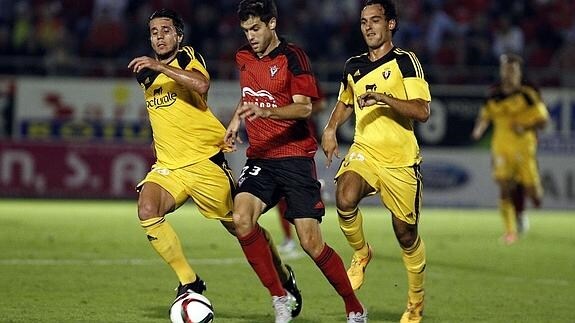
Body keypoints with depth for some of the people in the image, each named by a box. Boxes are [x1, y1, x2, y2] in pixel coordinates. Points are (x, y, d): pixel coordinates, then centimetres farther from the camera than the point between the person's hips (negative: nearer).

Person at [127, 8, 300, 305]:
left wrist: (160, 67, -29)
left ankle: (284, 277, 29)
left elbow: (201, 84, -30)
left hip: (205, 160, -5)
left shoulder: (188, 58, -6)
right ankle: (189, 281, -12)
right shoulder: (145, 73, 14)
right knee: (147, 210, -24)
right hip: (168, 166, 5)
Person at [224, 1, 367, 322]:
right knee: (242, 218, -22)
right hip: (259, 158, 5)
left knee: (311, 242, -9)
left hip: (295, 156, -5)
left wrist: (265, 112, -32)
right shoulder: (243, 57, 12)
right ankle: (280, 297, -10)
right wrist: (237, 119, 18)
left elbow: (304, 107, -17)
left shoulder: (292, 56, -7)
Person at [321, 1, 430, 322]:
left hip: (401, 160, -3)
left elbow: (422, 111, -15)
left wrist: (384, 98, -26)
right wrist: (331, 129, 12)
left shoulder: (406, 61, -5)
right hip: (363, 151, 3)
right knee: (345, 200, -29)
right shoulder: (353, 66, 11)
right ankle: (361, 253, 0)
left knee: (407, 234, 3)